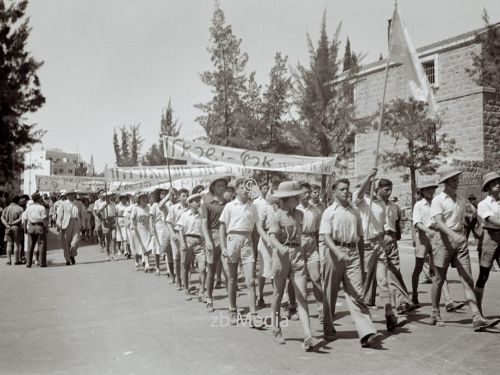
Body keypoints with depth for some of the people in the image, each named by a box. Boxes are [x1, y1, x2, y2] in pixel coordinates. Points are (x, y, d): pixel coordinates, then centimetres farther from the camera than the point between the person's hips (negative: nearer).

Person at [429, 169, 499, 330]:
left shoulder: (461, 200, 15)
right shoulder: (438, 200, -4)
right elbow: (438, 222, -17)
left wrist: (463, 238, 16)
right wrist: (453, 234, -32)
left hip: (460, 240, 5)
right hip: (443, 239, -5)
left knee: (468, 279, -3)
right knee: (439, 279, 4)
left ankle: (477, 318, -8)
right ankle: (435, 314, 19)